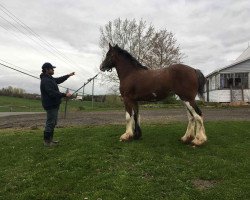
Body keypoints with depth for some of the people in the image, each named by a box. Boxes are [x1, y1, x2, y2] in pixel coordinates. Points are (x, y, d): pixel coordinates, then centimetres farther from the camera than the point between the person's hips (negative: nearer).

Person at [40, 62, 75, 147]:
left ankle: (50, 139, 29)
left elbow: (59, 80, 27)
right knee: (50, 123, -3)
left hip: (53, 105, 11)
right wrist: (65, 95, -26)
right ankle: (47, 141, 7)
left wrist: (68, 75, 23)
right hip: (51, 105, -11)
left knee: (53, 123, 18)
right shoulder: (46, 80, -19)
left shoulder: (49, 78, 13)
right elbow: (52, 93, -28)